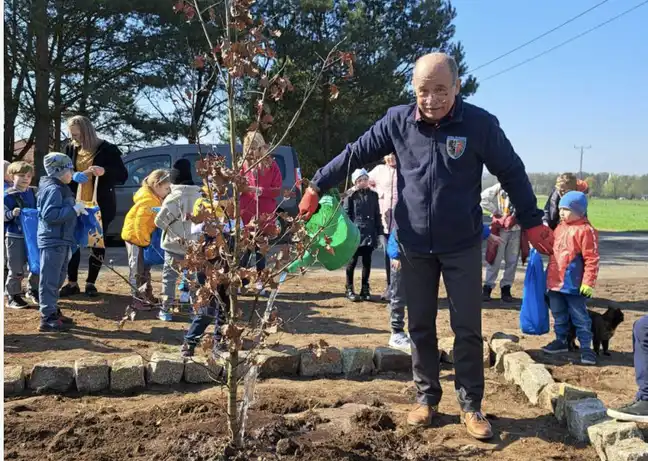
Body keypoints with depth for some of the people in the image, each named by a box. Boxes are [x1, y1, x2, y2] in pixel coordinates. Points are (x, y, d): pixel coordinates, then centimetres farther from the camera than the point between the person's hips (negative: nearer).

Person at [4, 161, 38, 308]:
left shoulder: (33, 193, 6)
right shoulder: (8, 195, -10)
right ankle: (13, 296, 14)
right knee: (16, 269, 1)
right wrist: (12, 213, -29)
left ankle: (33, 291, 31)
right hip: (15, 237, -5)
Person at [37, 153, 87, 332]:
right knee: (50, 280, -6)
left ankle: (53, 312, 27)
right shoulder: (53, 189, -16)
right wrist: (74, 209, -21)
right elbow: (50, 214, -26)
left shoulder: (61, 188, 16)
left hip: (61, 241, 10)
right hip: (53, 241, -10)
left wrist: (77, 209, 9)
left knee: (57, 279, 17)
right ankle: (47, 319, -2)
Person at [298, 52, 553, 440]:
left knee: (468, 329, 5)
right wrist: (317, 187, 2)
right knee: (420, 326, 11)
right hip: (415, 246, 2)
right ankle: (427, 398, 26)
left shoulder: (480, 123, -11)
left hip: (463, 246, -2)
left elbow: (512, 172, -1)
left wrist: (532, 222, 4)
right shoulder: (397, 121, -6)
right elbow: (355, 154, 3)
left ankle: (471, 405, 19)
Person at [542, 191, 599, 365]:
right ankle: (561, 341, 32)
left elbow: (591, 259, -15)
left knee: (580, 316, 2)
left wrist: (588, 283, -17)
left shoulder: (585, 230, -13)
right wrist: (550, 276, 19)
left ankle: (586, 347, 10)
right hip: (555, 281, 8)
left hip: (573, 284, -8)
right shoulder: (560, 227, 11)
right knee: (558, 314, 18)